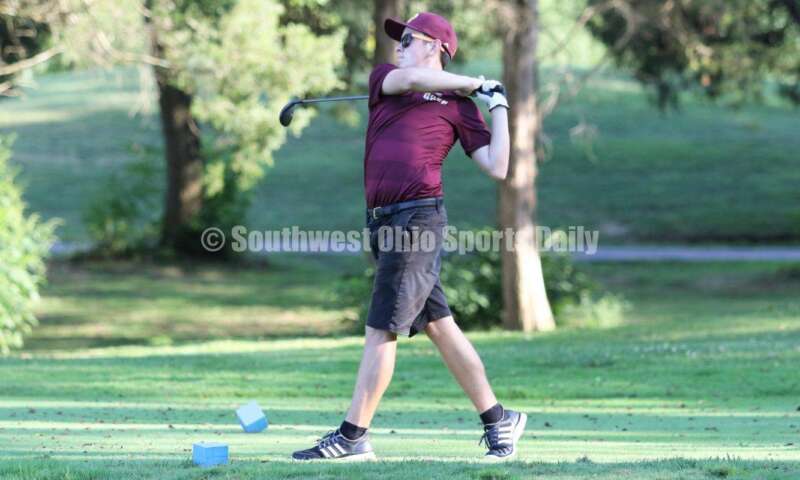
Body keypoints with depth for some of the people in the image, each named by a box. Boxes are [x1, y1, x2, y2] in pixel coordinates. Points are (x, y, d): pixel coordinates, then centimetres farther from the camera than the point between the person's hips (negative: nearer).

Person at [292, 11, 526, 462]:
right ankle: (498, 420, 15)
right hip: (382, 220, 6)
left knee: (382, 330, -8)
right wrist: (476, 83, 1)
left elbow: (497, 168, -2)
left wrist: (499, 107, -3)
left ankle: (352, 436, -5)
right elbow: (413, 80, -6)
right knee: (437, 325, 8)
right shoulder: (383, 78, 17)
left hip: (419, 219, -6)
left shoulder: (460, 105, 3)